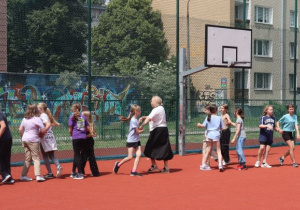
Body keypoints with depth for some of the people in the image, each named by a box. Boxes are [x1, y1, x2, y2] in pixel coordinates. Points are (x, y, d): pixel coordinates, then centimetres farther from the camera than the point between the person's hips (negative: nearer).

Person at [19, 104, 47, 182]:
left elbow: (20, 129, 12)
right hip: (33, 140, -7)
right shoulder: (37, 119, -10)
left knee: (28, 159, 15)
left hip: (25, 139, 7)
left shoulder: (25, 119, 9)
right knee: (36, 158, -2)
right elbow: (44, 130, -13)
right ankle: (38, 175, -9)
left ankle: (23, 175, 15)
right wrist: (40, 134, 7)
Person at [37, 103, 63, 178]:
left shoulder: (42, 116, -11)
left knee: (45, 156, 2)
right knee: (51, 155, 10)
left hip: (45, 138, -8)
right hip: (51, 136, 8)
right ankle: (58, 166, -14)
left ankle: (50, 173, 2)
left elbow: (48, 125, -26)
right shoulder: (47, 115, 14)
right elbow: (56, 124, 17)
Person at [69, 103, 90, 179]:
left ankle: (80, 173, -7)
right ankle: (73, 172, 26)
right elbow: (88, 128, 12)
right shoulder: (83, 116, 11)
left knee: (77, 155, 0)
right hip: (83, 138, 5)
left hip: (76, 138, -5)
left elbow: (70, 130, -3)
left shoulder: (72, 117, -2)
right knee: (76, 154, 16)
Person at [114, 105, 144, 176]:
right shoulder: (133, 120, -19)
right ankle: (118, 164, 18)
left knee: (139, 154, -5)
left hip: (137, 140, 8)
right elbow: (138, 131, -15)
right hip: (131, 140, -8)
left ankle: (133, 171, -3)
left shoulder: (136, 119, 10)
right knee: (130, 157, -6)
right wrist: (142, 130, 3)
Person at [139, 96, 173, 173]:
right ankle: (166, 167, 10)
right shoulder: (161, 108, 17)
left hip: (157, 131, -9)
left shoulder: (157, 110, -14)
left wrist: (142, 125, -35)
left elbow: (149, 118, -28)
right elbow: (151, 117, 18)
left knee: (150, 148, 1)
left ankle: (154, 166, 3)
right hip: (163, 130, 9)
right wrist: (143, 117, 6)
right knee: (164, 149, 9)